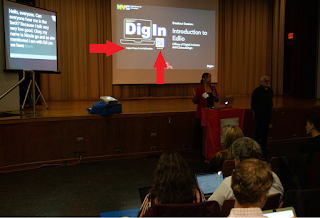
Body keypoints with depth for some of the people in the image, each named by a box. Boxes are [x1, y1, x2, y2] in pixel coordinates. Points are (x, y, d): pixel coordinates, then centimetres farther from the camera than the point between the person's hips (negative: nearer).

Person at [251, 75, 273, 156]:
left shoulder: (270, 90, 10)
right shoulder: (257, 91, -11)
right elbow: (253, 102, -9)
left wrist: (270, 107, 14)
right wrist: (254, 112, -7)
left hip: (268, 112, 7)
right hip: (260, 113, -7)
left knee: (265, 129, 13)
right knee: (259, 129, -1)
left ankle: (264, 146, 23)